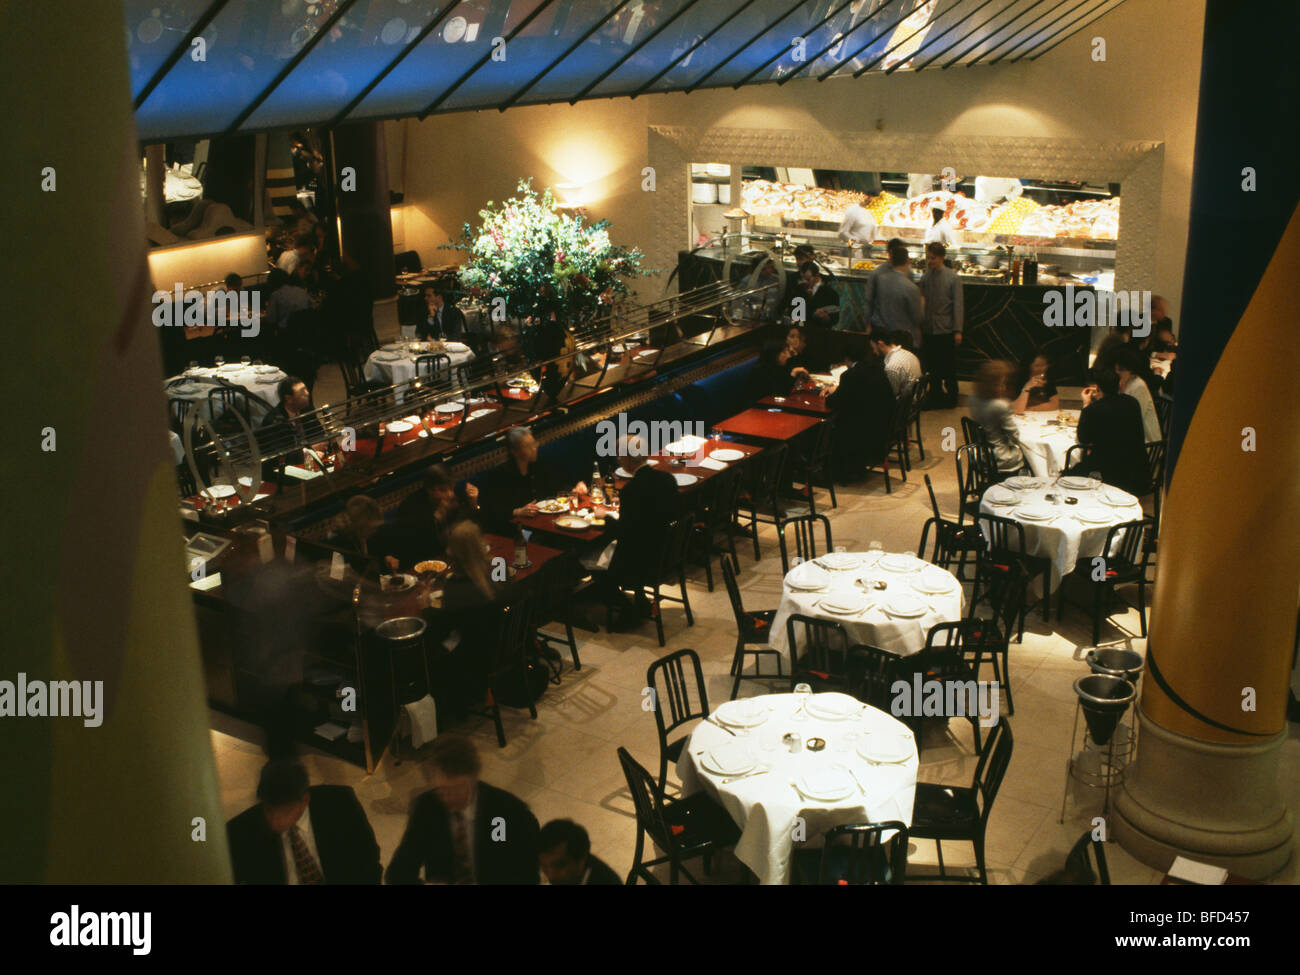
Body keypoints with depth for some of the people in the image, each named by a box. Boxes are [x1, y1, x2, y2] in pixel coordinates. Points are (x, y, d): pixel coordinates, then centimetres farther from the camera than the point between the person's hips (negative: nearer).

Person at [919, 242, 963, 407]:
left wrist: (958, 330, -10)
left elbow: (958, 305, -6)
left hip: (946, 330, -4)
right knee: (931, 365, 8)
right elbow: (921, 303, 11)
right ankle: (936, 395, 21)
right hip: (928, 330, 4)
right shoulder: (925, 277, 5)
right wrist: (920, 327, 8)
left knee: (949, 366, 3)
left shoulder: (953, 278, -6)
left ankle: (951, 397, 16)